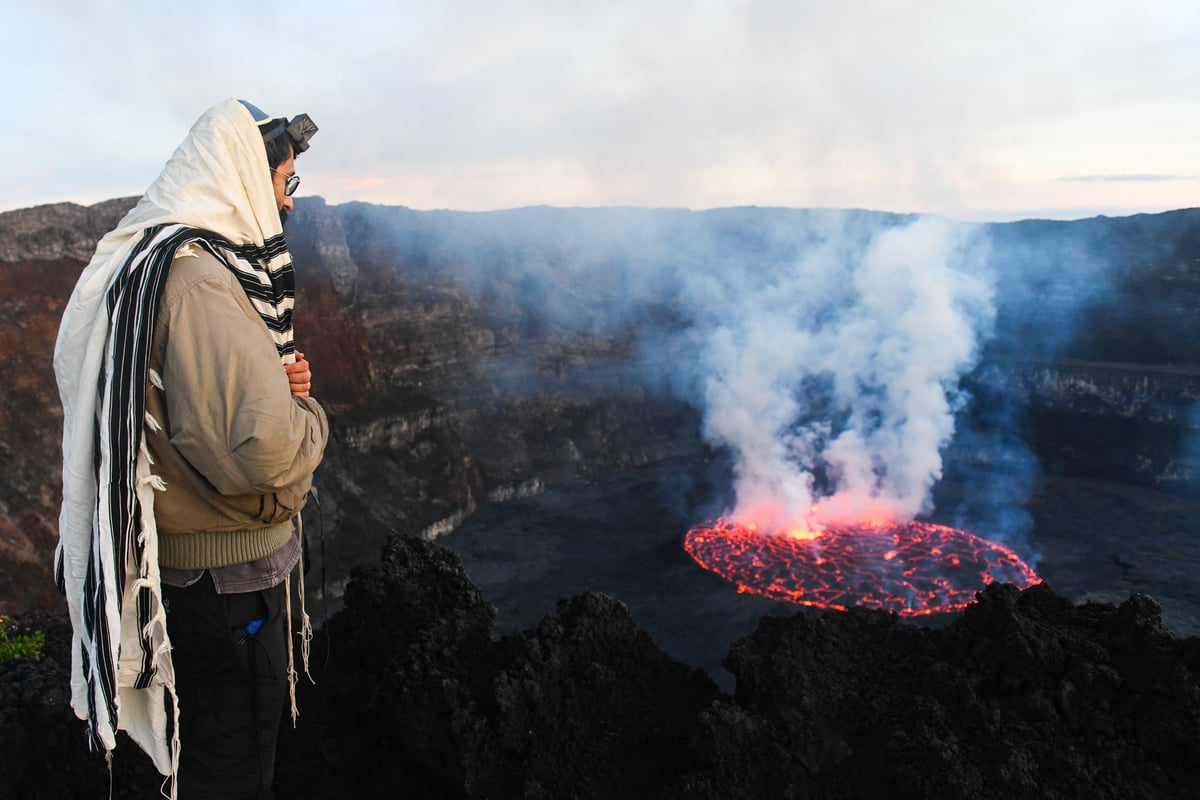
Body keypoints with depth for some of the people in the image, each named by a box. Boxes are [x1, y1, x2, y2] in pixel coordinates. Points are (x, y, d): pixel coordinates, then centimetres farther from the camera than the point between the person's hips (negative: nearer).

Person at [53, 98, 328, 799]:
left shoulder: (150, 259, 10)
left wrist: (280, 379, -1)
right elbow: (268, 446, -34)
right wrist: (309, 414, -12)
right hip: (226, 576, -10)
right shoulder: (200, 279, -24)